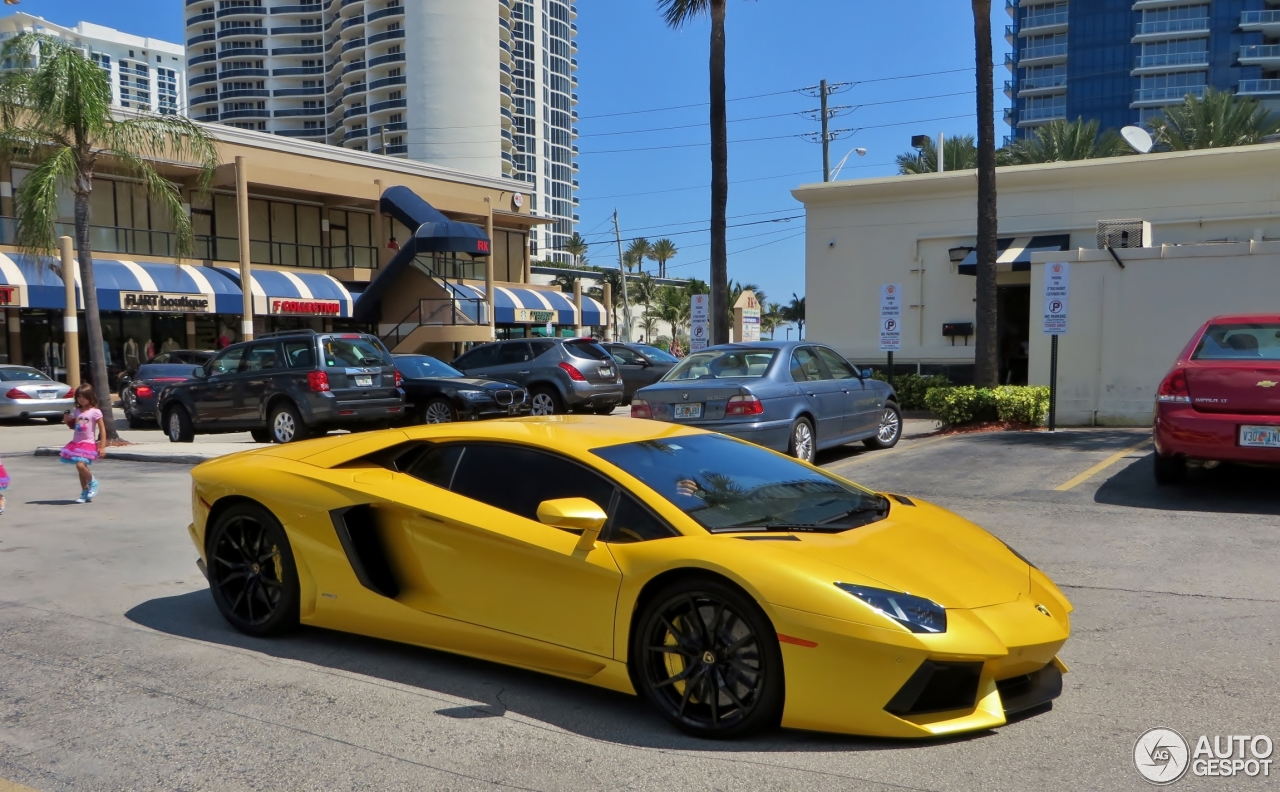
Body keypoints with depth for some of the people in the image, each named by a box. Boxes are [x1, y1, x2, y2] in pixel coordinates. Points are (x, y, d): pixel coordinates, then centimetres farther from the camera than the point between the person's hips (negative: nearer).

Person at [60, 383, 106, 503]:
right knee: (81, 467, 10)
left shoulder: (95, 412, -8)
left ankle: (93, 482, 3)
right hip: (76, 443, 7)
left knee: (80, 465, -23)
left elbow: (102, 430, -8)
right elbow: (73, 427, 22)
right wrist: (68, 421, -1)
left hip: (88, 444, -6)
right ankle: (85, 493, 19)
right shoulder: (76, 411, 9)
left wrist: (102, 447, -13)